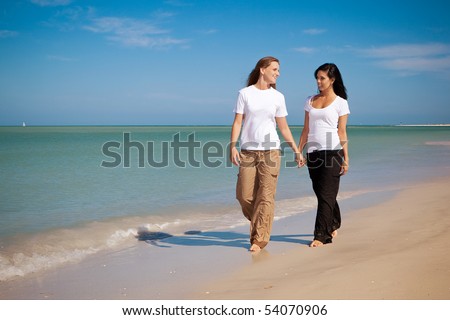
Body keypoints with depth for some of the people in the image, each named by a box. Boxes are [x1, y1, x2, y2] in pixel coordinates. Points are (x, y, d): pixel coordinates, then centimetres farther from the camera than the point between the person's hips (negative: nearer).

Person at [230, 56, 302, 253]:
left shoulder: (278, 97, 8)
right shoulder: (245, 93, 3)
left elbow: (283, 127, 12)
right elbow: (237, 122, -1)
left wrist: (296, 150, 10)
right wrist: (232, 146, -13)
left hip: (270, 151, 1)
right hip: (248, 151, 0)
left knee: (266, 197, -5)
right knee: (244, 196, 0)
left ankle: (259, 239, 3)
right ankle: (259, 223, 28)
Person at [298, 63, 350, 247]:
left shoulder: (340, 103, 1)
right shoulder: (310, 101, 13)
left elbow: (342, 133, -1)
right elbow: (306, 129, 14)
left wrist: (346, 158, -5)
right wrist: (299, 151, 8)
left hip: (332, 151, -5)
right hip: (313, 152, 5)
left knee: (326, 194, -6)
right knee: (321, 193, 13)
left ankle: (321, 235, -3)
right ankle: (333, 225, 34)